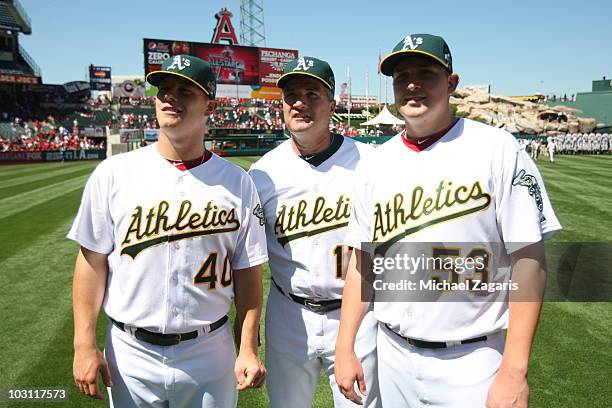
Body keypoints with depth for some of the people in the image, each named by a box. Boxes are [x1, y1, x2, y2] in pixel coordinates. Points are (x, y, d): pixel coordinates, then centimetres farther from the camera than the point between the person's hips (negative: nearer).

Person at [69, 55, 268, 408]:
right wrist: (85, 344, -4)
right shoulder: (113, 173, -4)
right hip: (132, 353, 1)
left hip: (210, 353, 0)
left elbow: (247, 272, -3)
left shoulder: (238, 183, -5)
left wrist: (249, 349, -6)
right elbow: (93, 260, -1)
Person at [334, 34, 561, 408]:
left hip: (472, 362, -3)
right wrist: (345, 348, 4)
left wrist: (514, 371, -17)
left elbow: (528, 258, -12)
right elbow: (362, 261, 6)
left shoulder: (499, 150, -9)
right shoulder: (376, 165, 4)